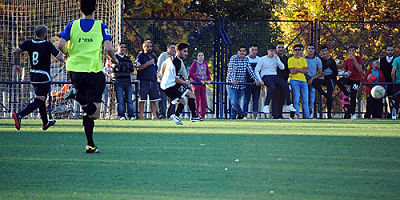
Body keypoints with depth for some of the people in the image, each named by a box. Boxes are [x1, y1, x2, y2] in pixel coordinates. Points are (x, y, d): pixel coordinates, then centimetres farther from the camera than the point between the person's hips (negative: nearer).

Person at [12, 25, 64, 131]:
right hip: (44, 77, -7)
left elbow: (16, 51, -9)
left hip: (33, 76, 7)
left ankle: (45, 123, 36)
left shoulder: (29, 43, 0)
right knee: (38, 102, -8)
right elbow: (60, 57, -17)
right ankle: (19, 115, -28)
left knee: (41, 99, 23)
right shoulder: (47, 45, -12)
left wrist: (16, 64, 4)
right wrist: (62, 53, 7)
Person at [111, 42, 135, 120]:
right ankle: (121, 115, -7)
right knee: (120, 100, -8)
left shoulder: (128, 58, 20)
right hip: (118, 81, -4)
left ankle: (130, 115, 3)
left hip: (127, 81, 4)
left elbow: (132, 69, 12)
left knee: (129, 99, 1)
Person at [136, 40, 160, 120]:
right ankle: (141, 115, -4)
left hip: (153, 80, 6)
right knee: (142, 99, -5)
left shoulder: (154, 57, 20)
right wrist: (148, 63, -16)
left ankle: (154, 115, 6)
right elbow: (138, 67, -12)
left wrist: (155, 77, 18)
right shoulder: (140, 56, -1)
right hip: (143, 80, -6)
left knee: (154, 99, 4)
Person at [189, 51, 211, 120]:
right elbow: (190, 74, -11)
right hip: (196, 83, -5)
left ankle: (202, 115, 10)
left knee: (204, 100, 2)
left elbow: (208, 73, 22)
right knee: (196, 100, -7)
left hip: (203, 84, 5)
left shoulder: (205, 63, 12)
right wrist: (200, 80, -16)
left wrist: (209, 80, 1)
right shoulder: (194, 63, -4)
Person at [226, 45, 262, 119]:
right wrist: (233, 80, -35)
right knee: (234, 102, -12)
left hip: (242, 84, 5)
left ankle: (233, 117, 18)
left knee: (237, 102, 7)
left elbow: (250, 70, 3)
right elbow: (232, 69, -21)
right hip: (232, 83, -5)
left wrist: (256, 80, -7)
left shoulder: (246, 59, 7)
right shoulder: (234, 58, -9)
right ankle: (241, 114, 8)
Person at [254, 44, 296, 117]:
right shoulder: (262, 59, 4)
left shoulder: (276, 58, 16)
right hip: (266, 76, -4)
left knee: (285, 85, -22)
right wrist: (260, 80, -13)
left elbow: (282, 67, 3)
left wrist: (277, 58, -4)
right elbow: (256, 71, 0)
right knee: (272, 87, -37)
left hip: (275, 76, 4)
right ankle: (266, 106, -38)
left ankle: (289, 105, -12)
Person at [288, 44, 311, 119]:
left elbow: (306, 70, 4)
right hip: (294, 80, -4)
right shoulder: (291, 60, 3)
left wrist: (297, 69, -7)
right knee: (296, 99, -10)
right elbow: (292, 71, -9)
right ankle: (297, 115, -10)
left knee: (305, 100, 1)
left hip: (303, 80, 4)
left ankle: (307, 115, 1)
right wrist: (302, 70, -2)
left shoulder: (303, 59, 15)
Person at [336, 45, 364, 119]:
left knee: (353, 96, -4)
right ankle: (347, 93, -5)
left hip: (356, 79, -3)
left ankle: (353, 114, 7)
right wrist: (346, 73, -10)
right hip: (349, 78, 3)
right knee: (339, 82, -28)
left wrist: (354, 60, -20)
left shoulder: (358, 58, -3)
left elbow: (360, 69, -15)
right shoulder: (347, 60, 7)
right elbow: (344, 70, 14)